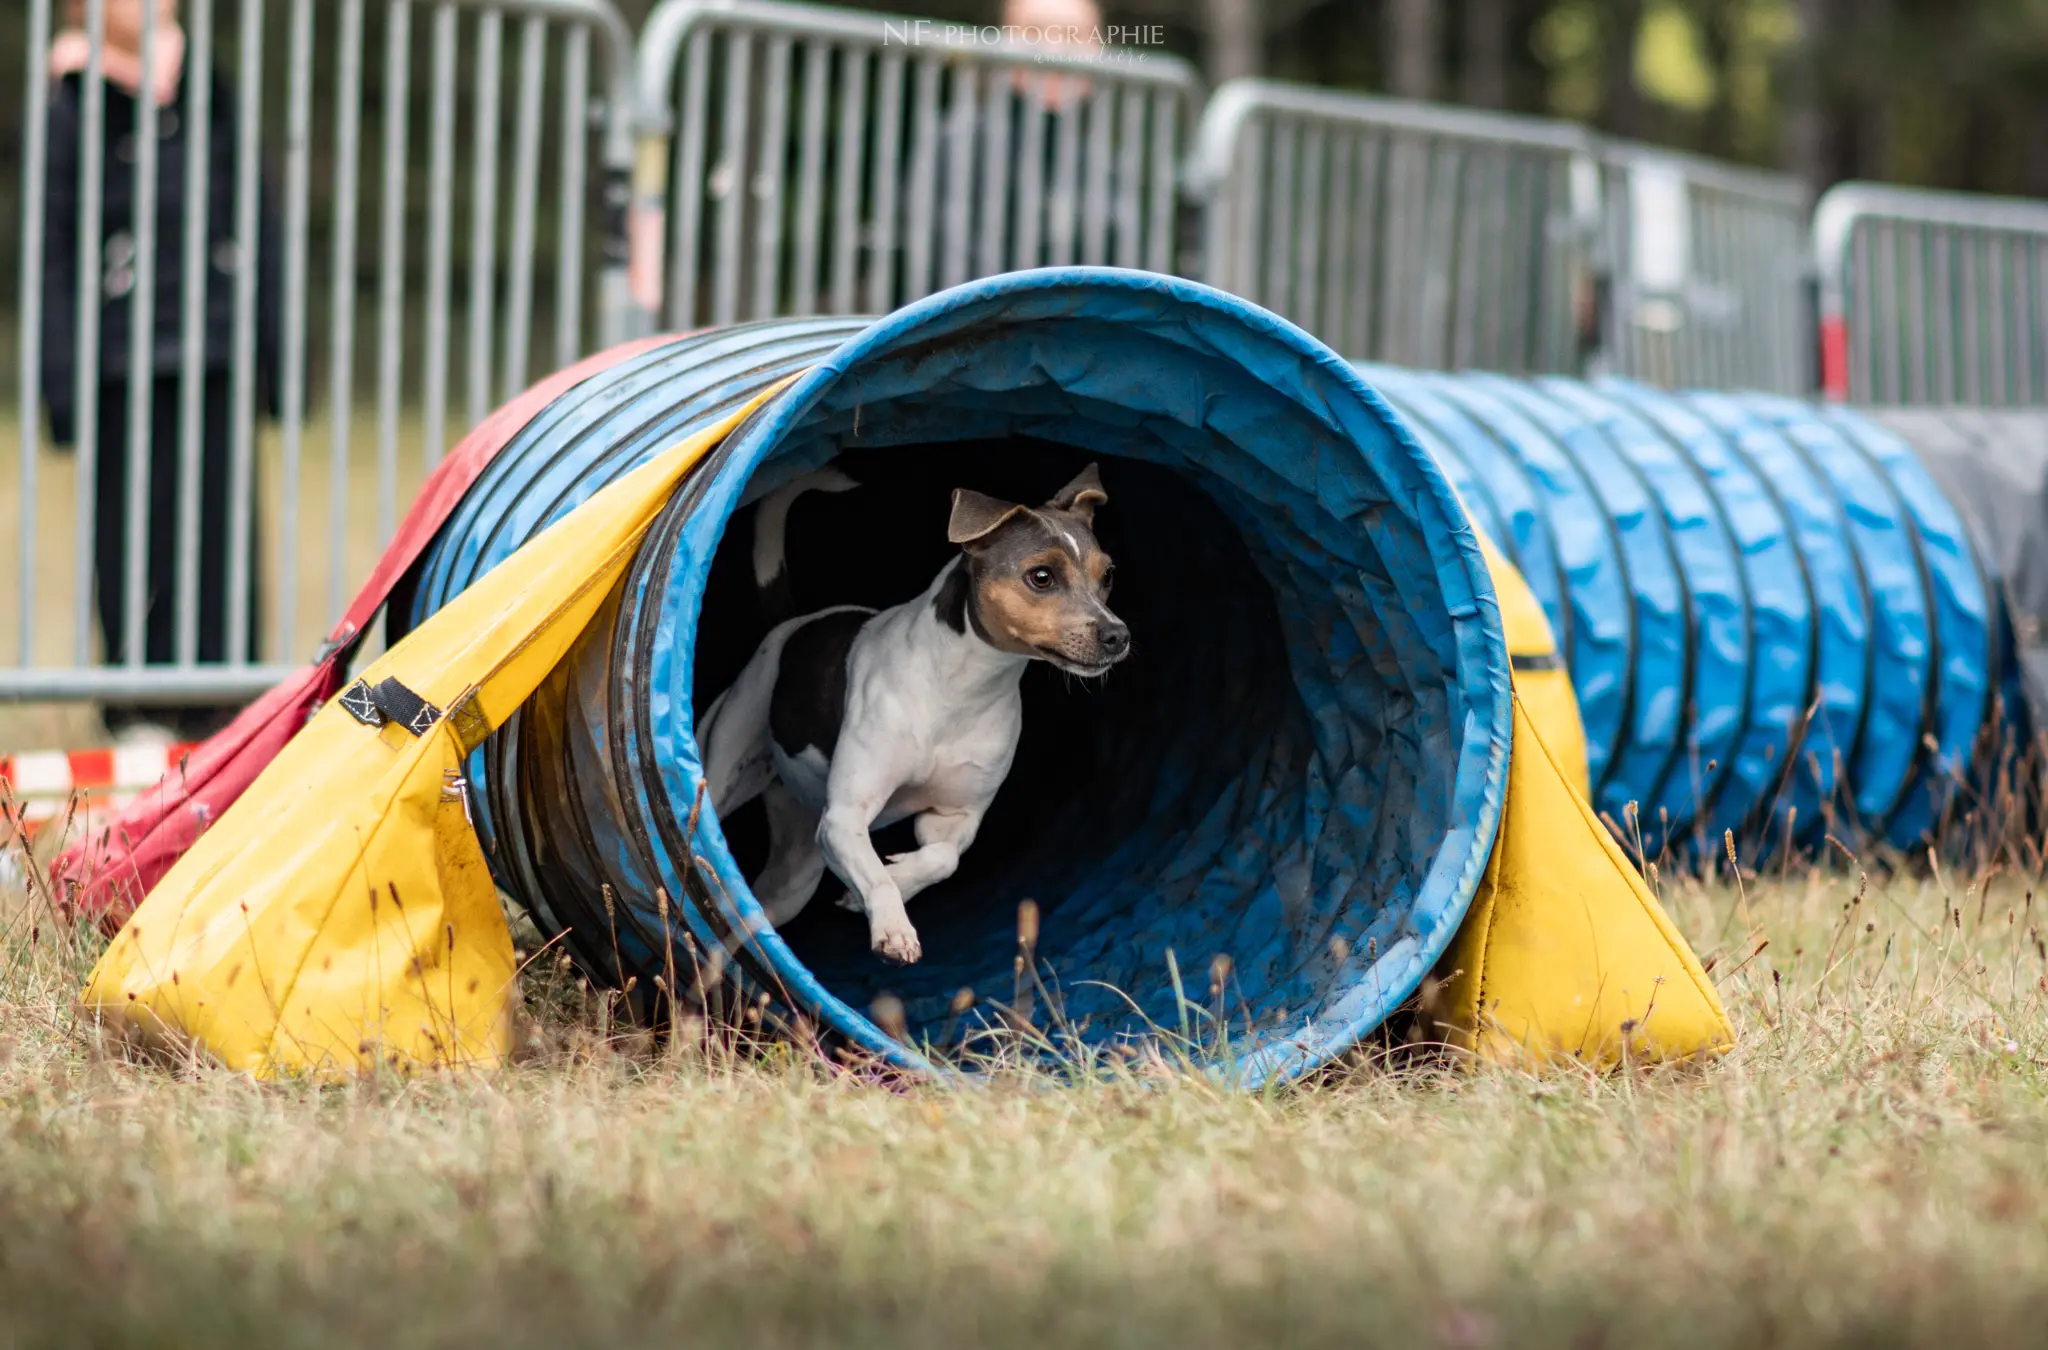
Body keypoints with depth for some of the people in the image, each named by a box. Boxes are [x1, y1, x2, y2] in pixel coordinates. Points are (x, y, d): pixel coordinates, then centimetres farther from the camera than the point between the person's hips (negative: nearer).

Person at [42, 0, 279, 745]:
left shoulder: (214, 97, 12)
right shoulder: (67, 109, 0)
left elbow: (259, 228, 16)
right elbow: (50, 254, -2)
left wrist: (271, 346, 10)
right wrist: (66, 380, -8)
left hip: (215, 356, 3)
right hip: (124, 366, -3)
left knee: (221, 522, 2)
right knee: (134, 532, -2)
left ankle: (219, 704, 9)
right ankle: (141, 711, 7)